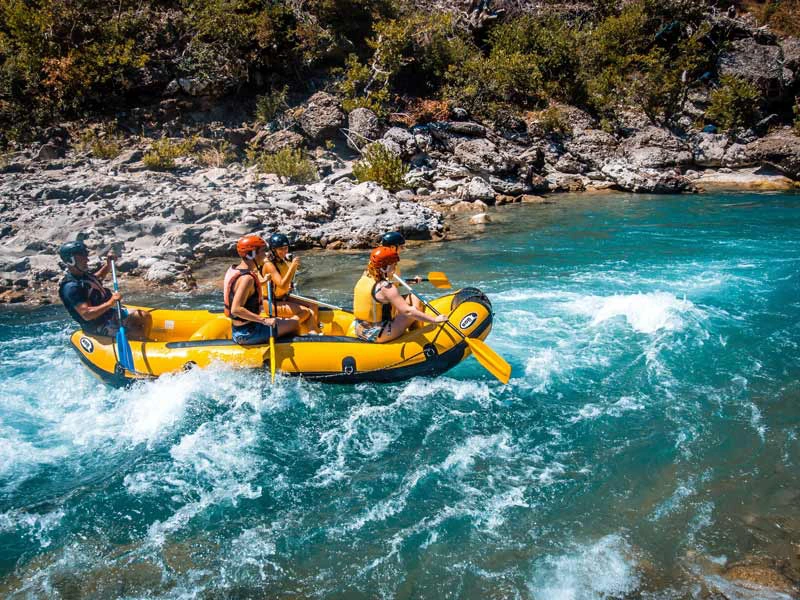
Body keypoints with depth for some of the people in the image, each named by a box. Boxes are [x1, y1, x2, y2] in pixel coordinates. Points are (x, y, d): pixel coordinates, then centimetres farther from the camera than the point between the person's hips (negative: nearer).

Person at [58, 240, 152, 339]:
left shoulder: (82, 275, 6)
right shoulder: (71, 287, -24)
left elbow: (99, 276, 31)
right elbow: (87, 315, -31)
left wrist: (109, 263, 16)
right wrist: (110, 303, -36)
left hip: (109, 313, 10)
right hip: (99, 326, -10)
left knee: (146, 317, 2)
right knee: (139, 333, -22)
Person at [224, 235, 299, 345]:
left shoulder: (234, 269, 5)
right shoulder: (247, 278, -23)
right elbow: (236, 309, -32)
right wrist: (264, 320, -33)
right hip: (247, 334, -10)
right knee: (295, 322, -7)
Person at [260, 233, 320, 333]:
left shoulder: (284, 261, 6)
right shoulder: (269, 264, -18)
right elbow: (282, 286, -28)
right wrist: (292, 266, -31)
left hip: (284, 298, 8)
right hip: (272, 304, -8)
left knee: (313, 307, -8)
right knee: (305, 312, -19)